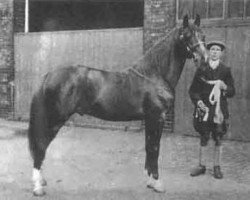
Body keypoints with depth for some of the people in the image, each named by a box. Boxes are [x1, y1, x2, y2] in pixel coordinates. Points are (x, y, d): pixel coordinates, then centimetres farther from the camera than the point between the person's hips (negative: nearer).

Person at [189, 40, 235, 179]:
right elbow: (193, 90, 4)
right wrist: (198, 101, -12)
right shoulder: (201, 69, 4)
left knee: (218, 139, 6)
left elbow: (232, 92, 6)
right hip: (204, 108, 0)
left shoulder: (225, 70, 5)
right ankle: (201, 166, 17)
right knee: (204, 138, 4)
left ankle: (217, 167, 18)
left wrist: (224, 87, -14)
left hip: (220, 110, 1)